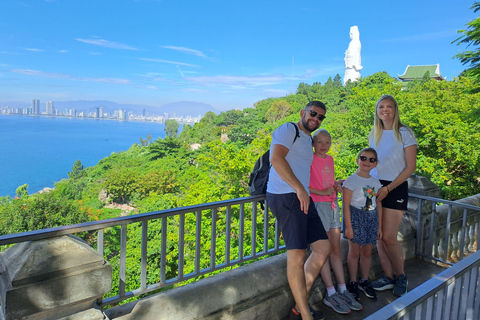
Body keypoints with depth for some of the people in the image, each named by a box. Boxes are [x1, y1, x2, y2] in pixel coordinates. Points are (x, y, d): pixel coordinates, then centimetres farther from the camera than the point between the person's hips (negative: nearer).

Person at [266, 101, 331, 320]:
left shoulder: (308, 140, 26)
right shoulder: (288, 130, -2)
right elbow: (276, 158, -19)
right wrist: (300, 189, -21)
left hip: (303, 199, 10)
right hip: (285, 196, -10)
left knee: (323, 247, 7)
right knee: (297, 253, -11)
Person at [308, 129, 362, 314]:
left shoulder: (330, 159, 14)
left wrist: (337, 184, 4)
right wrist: (321, 192, -19)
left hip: (333, 205, 7)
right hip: (318, 204, -7)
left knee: (336, 249, 9)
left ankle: (342, 290, 17)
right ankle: (331, 294, 5)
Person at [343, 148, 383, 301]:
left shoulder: (376, 182, 9)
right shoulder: (351, 180, -8)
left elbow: (378, 205, 13)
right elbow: (346, 205, -11)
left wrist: (379, 226, 12)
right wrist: (348, 226, -15)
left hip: (372, 218, 5)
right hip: (356, 216, -5)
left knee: (367, 252, 12)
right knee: (354, 252, 1)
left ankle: (364, 281, 28)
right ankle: (352, 283, 15)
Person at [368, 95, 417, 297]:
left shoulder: (404, 133, -4)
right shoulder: (374, 134, 12)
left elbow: (410, 167, -7)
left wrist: (388, 188, -13)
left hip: (396, 188, -5)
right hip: (375, 188, 5)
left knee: (389, 238, -7)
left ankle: (401, 276, 17)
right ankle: (388, 277, 19)